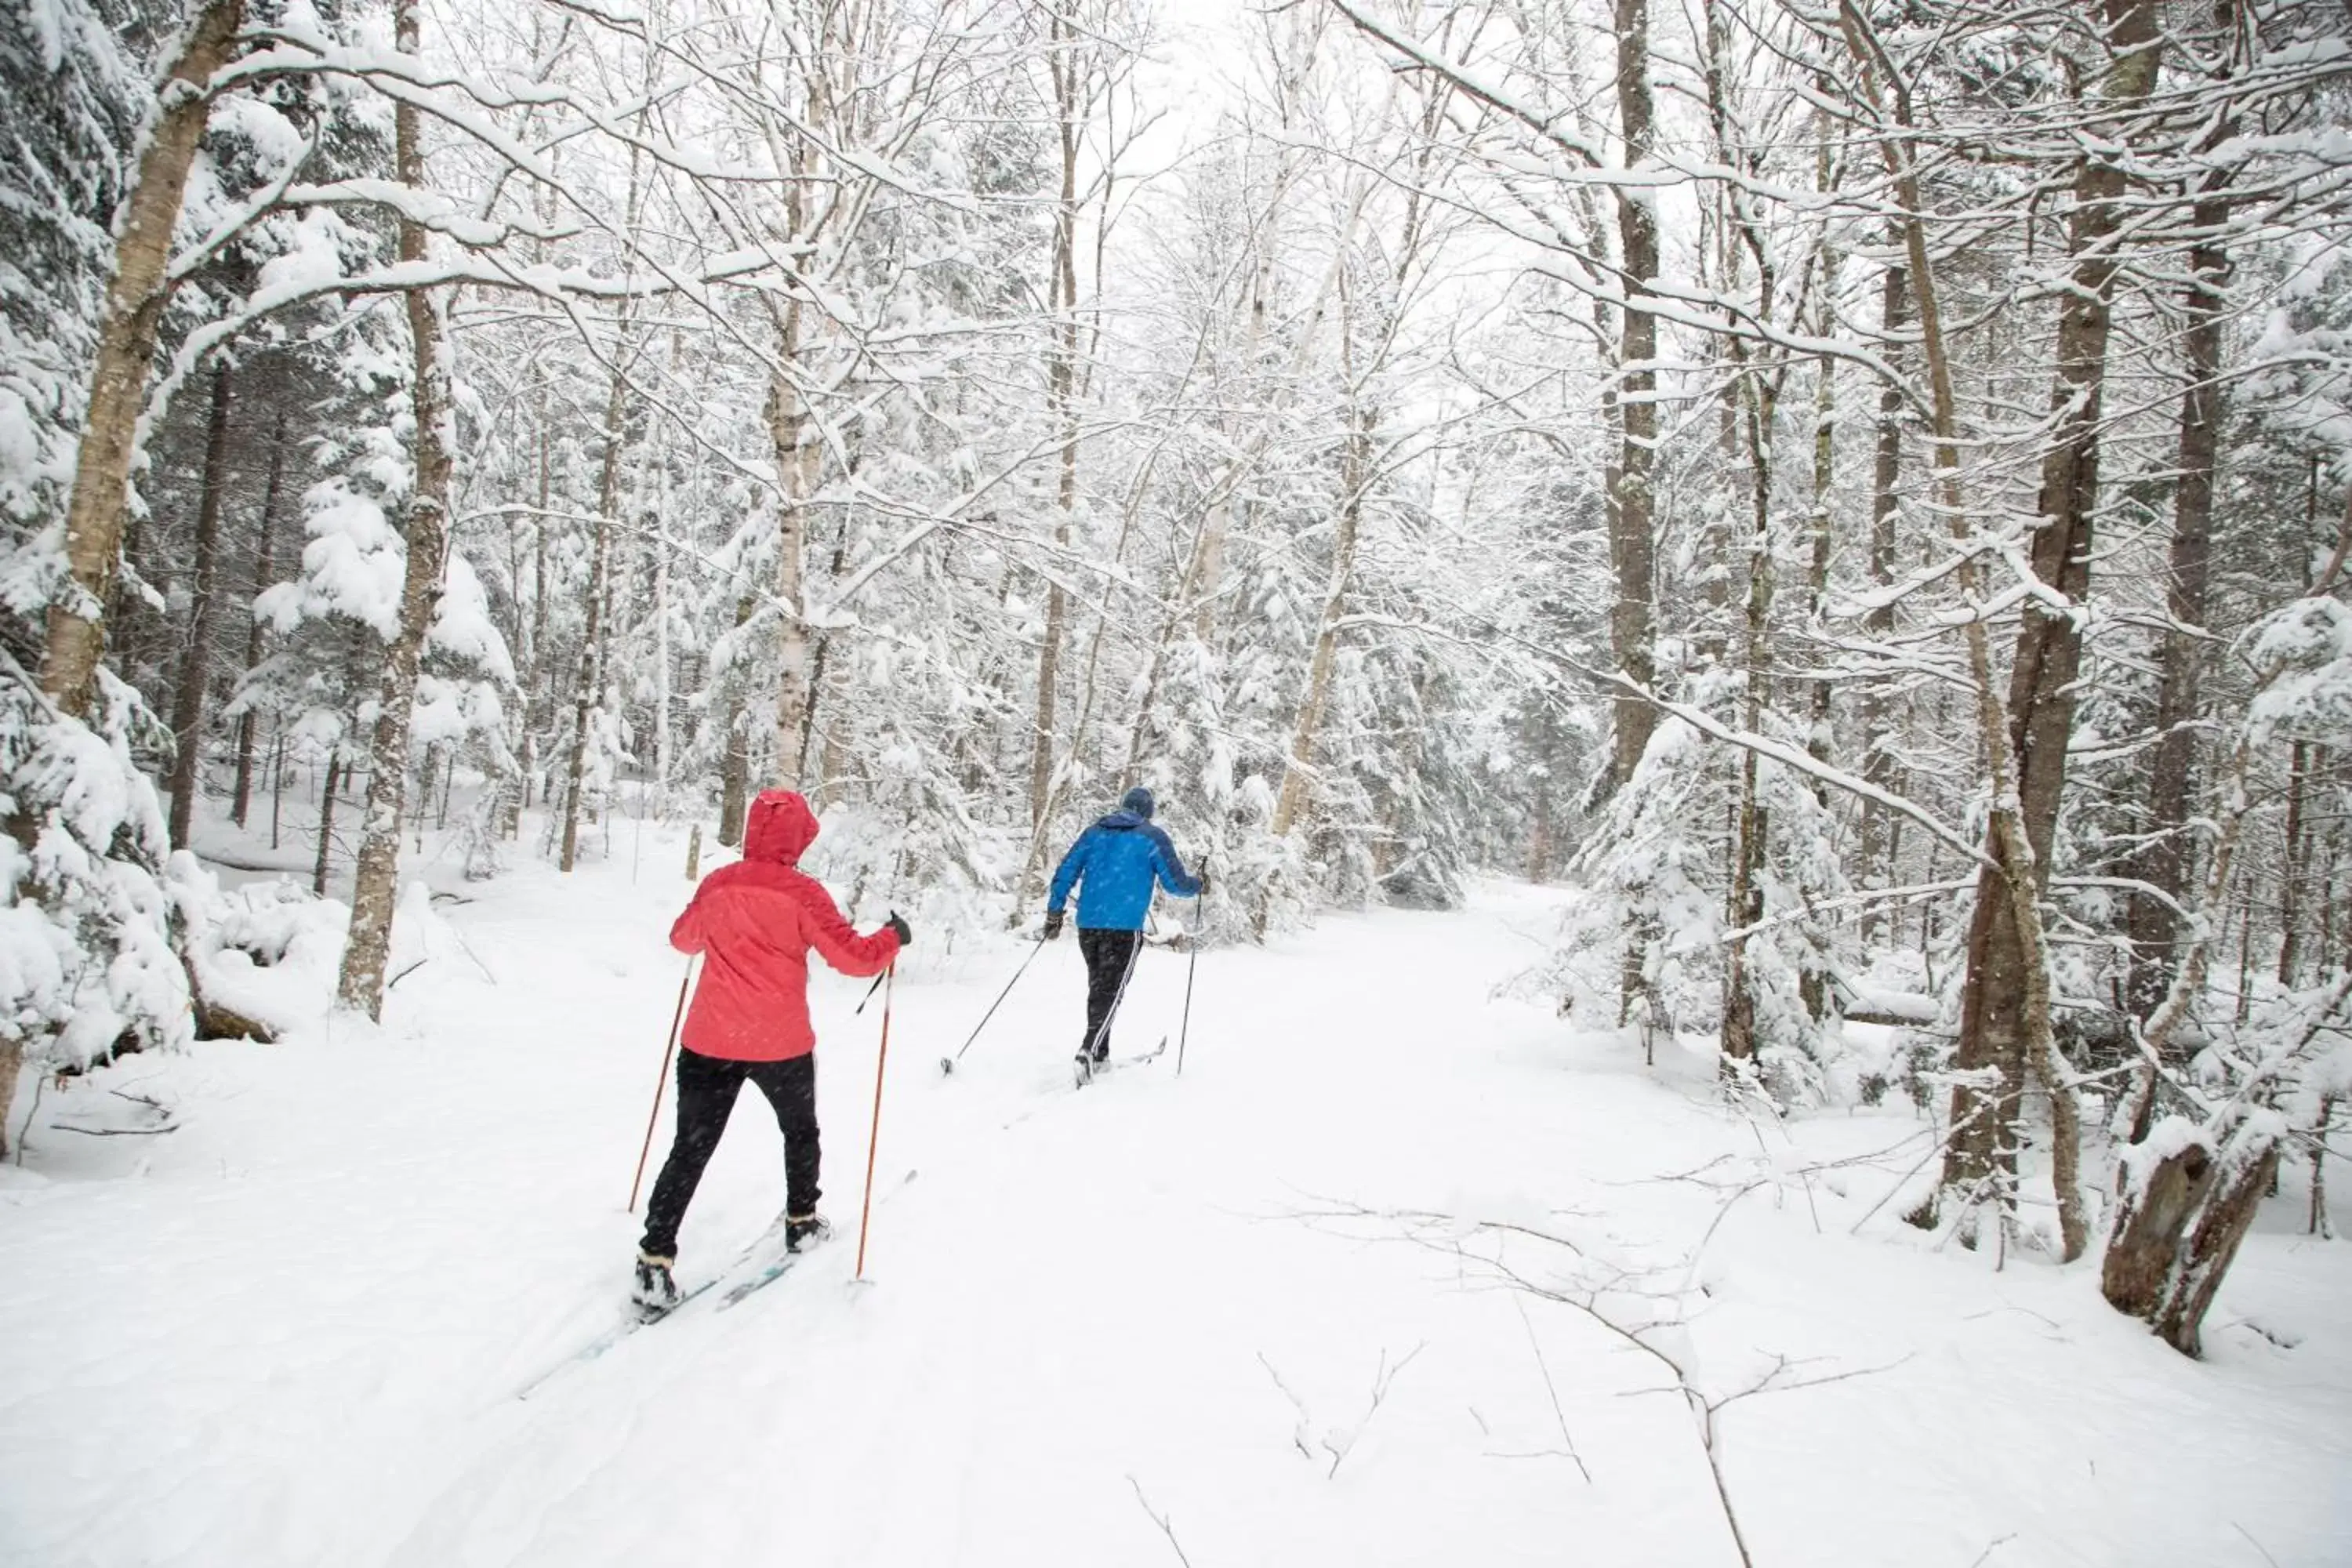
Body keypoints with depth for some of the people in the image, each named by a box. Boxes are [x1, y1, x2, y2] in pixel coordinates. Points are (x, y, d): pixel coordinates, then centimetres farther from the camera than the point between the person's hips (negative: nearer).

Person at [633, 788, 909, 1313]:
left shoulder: (716, 885, -1)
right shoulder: (802, 892, -12)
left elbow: (683, 939, 18)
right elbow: (855, 957, -12)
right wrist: (894, 937, 7)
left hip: (709, 1042, 2)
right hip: (782, 1045, -2)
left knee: (690, 1149, 8)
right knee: (800, 1131, 24)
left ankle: (655, 1261, 1)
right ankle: (801, 1222, 38)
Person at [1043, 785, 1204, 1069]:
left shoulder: (1094, 832, 12)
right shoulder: (1153, 837, -1)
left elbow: (1066, 872, 7)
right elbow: (1175, 883, -1)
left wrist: (1054, 913, 13)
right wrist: (1200, 885, 19)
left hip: (1088, 924, 5)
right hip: (1125, 928, -5)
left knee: (1098, 987, 17)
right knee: (1111, 990, -2)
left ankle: (1100, 1053, 22)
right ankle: (1089, 1049, -19)